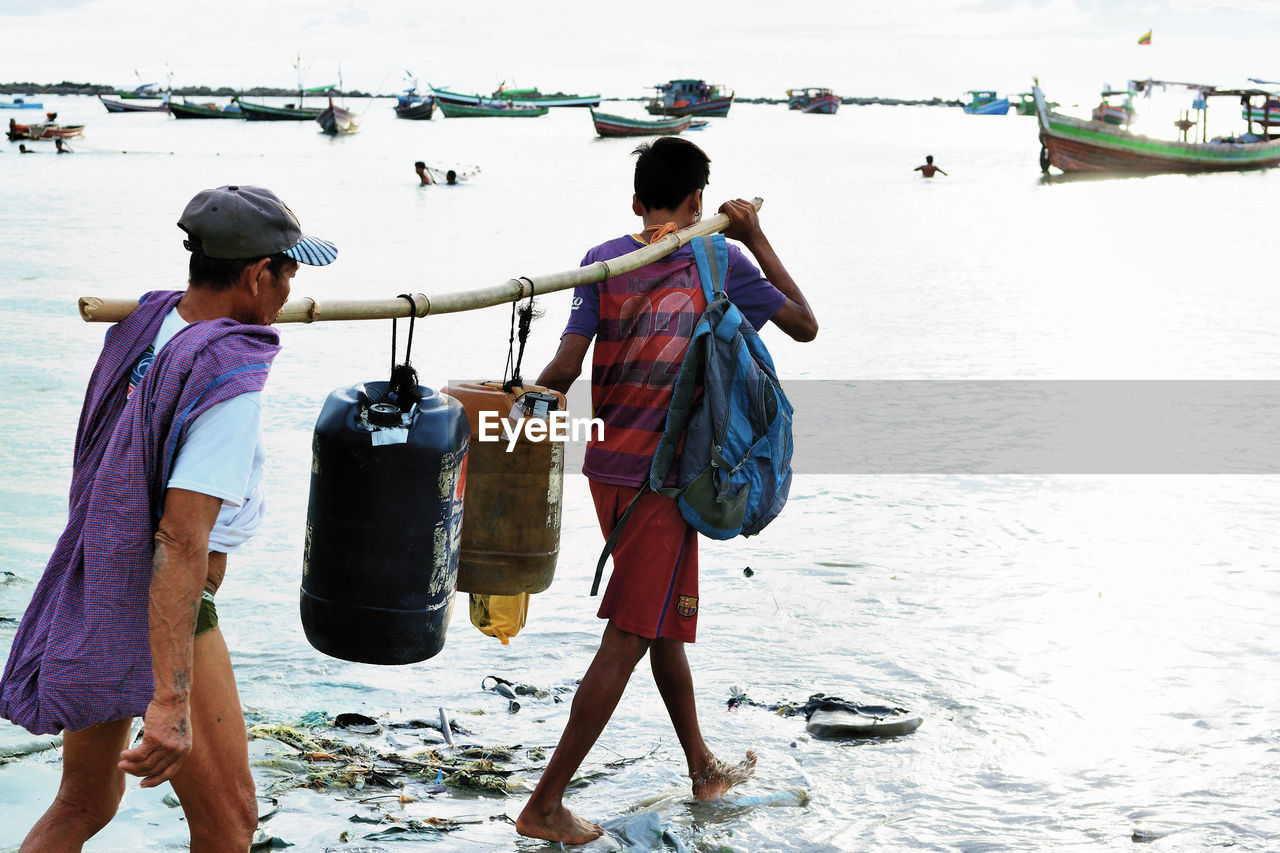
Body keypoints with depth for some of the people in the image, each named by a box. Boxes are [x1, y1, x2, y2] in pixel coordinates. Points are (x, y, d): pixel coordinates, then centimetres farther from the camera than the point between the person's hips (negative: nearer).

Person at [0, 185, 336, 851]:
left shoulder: (144, 323, 2)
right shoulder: (229, 379, -23)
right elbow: (181, 542, -29)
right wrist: (170, 701, -32)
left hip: (90, 593, 9)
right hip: (160, 619, -9)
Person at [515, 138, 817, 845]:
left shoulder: (604, 261, 1)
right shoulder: (721, 263, -6)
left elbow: (565, 368, -9)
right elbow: (804, 325, 6)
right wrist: (756, 240, 9)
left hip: (606, 468, 6)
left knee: (665, 622, 20)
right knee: (628, 640, -1)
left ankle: (702, 767, 37)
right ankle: (544, 805, -2)